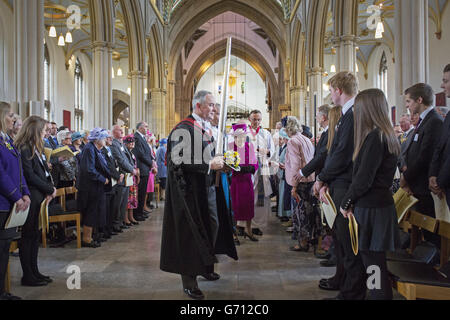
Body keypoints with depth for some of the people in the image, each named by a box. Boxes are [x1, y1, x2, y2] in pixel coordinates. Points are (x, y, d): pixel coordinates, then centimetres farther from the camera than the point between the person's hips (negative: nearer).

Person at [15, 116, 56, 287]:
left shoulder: (34, 148, 16)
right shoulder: (24, 149, -14)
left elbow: (43, 171, 15)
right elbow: (30, 176, -17)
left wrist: (49, 190, 1)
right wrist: (50, 189, -9)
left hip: (38, 198, 9)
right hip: (30, 198, -9)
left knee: (34, 235, 13)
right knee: (28, 236, 0)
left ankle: (34, 272, 23)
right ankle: (28, 276, 9)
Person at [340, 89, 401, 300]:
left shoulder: (375, 137, -17)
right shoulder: (387, 136, 13)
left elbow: (364, 178, -19)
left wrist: (346, 203, -6)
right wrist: (352, 201, 12)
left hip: (371, 209, -10)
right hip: (380, 204, 10)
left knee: (373, 262, -1)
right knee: (375, 262, 17)